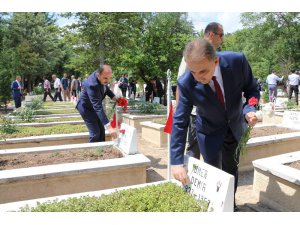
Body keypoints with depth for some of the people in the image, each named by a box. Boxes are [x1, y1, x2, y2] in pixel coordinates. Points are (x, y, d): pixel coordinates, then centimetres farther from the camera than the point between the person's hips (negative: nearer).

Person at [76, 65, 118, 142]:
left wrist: (113, 97, -7)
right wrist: (109, 126, -51)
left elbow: (105, 87, 8)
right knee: (95, 133, -11)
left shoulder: (103, 78, -16)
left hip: (94, 105, 8)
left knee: (101, 130, 13)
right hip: (86, 107, -8)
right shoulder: (92, 85, -40)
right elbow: (98, 107, -45)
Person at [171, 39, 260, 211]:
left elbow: (252, 89, -10)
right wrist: (177, 162, -25)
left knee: (231, 170, 18)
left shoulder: (237, 61, -28)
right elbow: (179, 122, -23)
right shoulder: (186, 83, -30)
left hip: (236, 126, 3)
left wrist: (249, 110, -32)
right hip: (210, 131, -2)